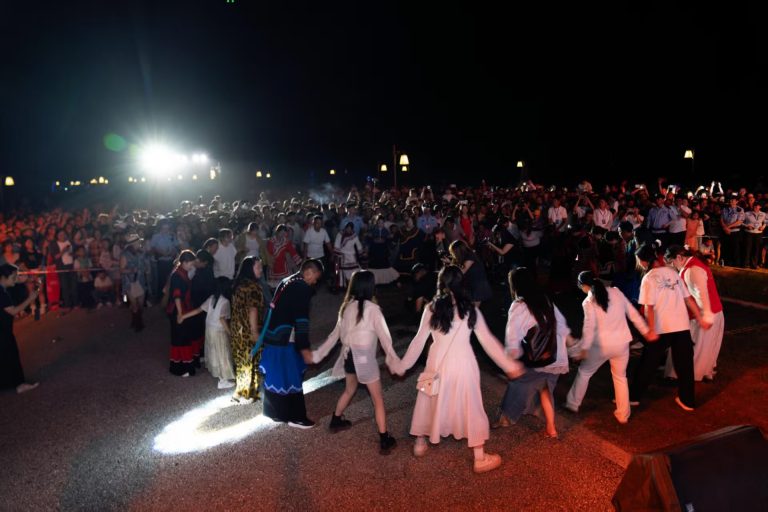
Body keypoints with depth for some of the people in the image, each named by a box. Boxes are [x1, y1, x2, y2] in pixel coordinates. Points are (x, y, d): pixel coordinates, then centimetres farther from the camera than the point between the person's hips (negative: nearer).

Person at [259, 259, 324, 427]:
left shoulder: (287, 282, 13)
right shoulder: (302, 287, -15)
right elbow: (301, 320, -21)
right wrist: (305, 348, -21)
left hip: (273, 335, 9)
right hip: (284, 339, -9)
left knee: (276, 374, 20)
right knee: (290, 377, 0)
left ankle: (275, 410, 33)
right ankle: (295, 417, 9)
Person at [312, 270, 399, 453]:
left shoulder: (346, 307, 3)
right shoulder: (372, 308, -15)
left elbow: (335, 334, 9)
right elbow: (384, 336, -13)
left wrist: (317, 354, 19)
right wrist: (395, 361, -6)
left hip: (348, 356, 6)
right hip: (364, 358, -6)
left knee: (350, 389, 31)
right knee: (378, 399, 6)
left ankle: (336, 421, 46)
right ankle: (384, 440, 9)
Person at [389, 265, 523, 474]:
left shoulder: (432, 308, -5)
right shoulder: (470, 309, -6)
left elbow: (419, 340, -2)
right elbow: (488, 340, -3)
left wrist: (402, 365, 10)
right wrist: (509, 365, 7)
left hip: (438, 363, 1)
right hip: (462, 363, -1)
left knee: (430, 402, 20)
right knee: (471, 407, 11)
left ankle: (420, 443, 37)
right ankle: (480, 458, 20)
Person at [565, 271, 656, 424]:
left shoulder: (588, 302, -11)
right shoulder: (616, 292, 1)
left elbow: (589, 327, -16)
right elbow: (633, 313, 6)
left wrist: (584, 348, -11)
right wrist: (646, 331, 15)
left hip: (602, 345, -3)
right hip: (622, 343, 4)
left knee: (584, 372, 17)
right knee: (620, 377, 21)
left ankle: (572, 404, 28)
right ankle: (623, 415, 26)